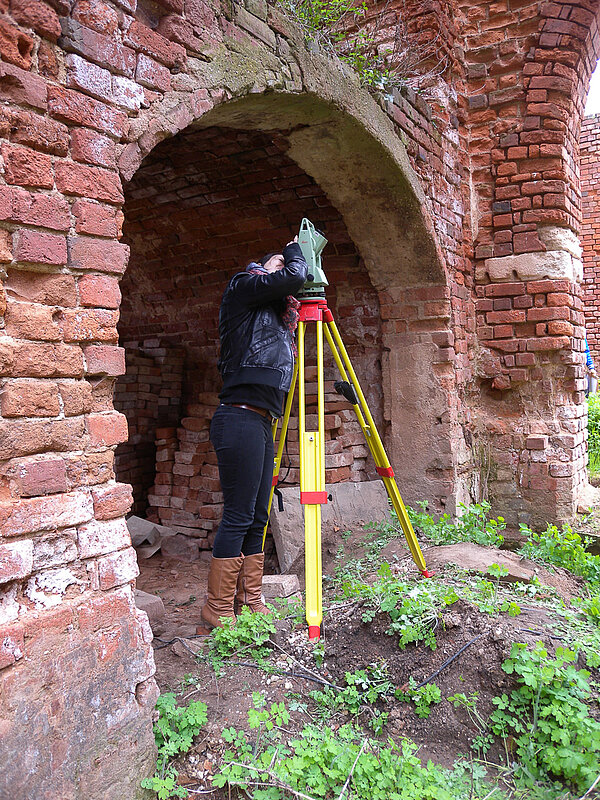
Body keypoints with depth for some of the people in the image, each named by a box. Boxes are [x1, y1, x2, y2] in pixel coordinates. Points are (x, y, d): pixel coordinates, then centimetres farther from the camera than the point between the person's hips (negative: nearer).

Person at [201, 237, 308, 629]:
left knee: (257, 518, 11)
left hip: (261, 423, 9)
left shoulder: (274, 314, 26)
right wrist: (293, 250, 14)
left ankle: (252, 600, 21)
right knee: (238, 516, -6)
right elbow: (296, 275, -6)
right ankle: (218, 608, 5)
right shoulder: (244, 287, 2)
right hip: (240, 419, -9)